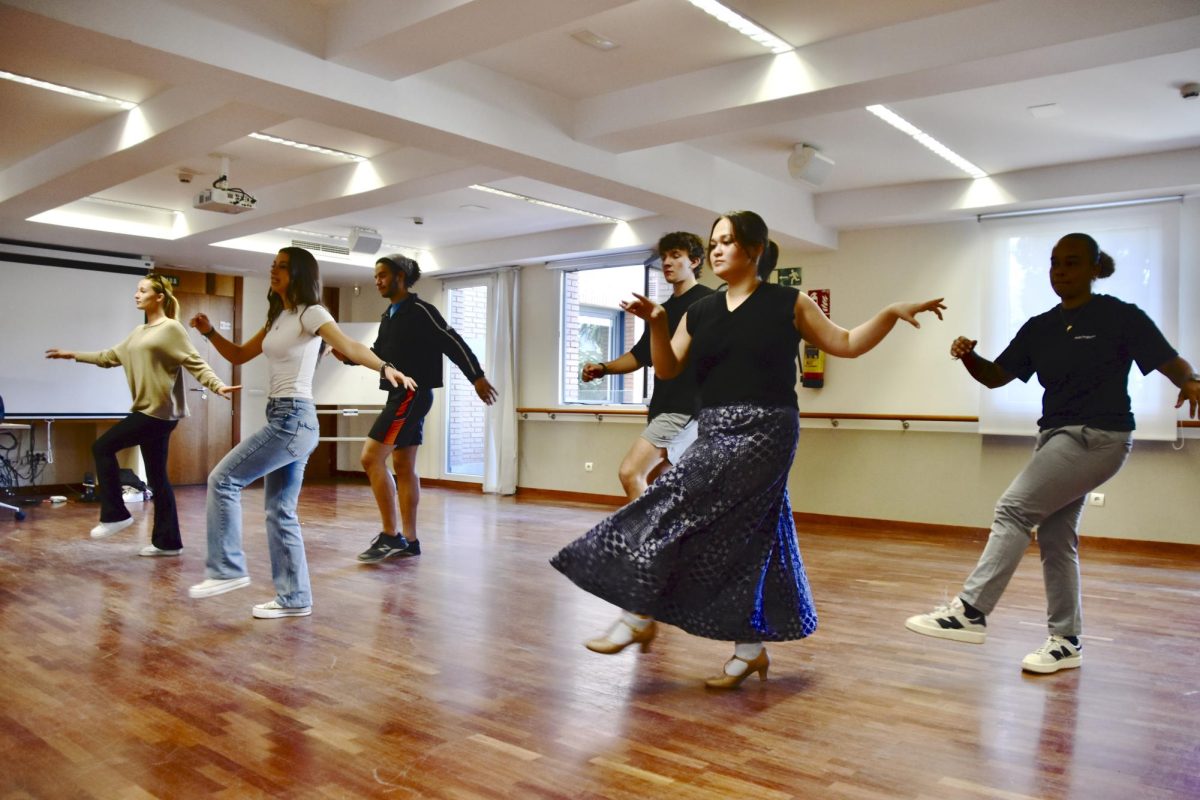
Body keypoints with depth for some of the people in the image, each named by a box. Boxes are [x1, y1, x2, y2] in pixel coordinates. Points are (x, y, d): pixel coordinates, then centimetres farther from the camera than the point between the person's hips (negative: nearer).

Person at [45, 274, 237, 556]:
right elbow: (111, 356, 27)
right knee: (157, 477, 8)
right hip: (150, 411, 9)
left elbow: (195, 363, -15)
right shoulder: (139, 332, 19)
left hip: (160, 411, -9)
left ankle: (115, 514, 4)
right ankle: (168, 541, 12)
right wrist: (72, 355, 30)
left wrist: (217, 386, -29)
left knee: (102, 447, -6)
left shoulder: (171, 328, -7)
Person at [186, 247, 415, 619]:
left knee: (223, 480, -6)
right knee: (280, 511, 9)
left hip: (294, 418, -9)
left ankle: (228, 570, 3)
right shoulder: (278, 318, 18)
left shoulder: (311, 313, -9)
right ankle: (294, 598, 14)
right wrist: (210, 333, 6)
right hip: (280, 418, 9)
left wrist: (385, 367, -43)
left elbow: (348, 345, -26)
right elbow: (240, 355, 23)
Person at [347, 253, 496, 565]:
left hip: (413, 395, -9)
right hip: (400, 396, 9)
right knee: (404, 467, 9)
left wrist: (477, 377, -16)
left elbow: (452, 342, -13)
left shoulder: (420, 310, -10)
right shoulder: (388, 316, 16)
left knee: (371, 457, -13)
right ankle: (409, 540, 15)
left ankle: (390, 536, -8)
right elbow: (378, 354, 19)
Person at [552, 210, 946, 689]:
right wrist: (656, 324, -7)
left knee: (677, 512, -14)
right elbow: (667, 370, 9)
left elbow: (846, 344, 7)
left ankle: (640, 618, -3)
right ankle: (750, 648, 20)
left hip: (763, 432, -5)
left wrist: (892, 312, -4)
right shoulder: (700, 313, 13)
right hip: (715, 432, 6)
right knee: (743, 540, 8)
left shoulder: (787, 304, 1)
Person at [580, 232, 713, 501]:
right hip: (663, 408, 9)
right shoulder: (664, 310, 19)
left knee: (630, 473, -19)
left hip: (686, 408, -9)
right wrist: (603, 368, 8)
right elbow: (640, 355, 24)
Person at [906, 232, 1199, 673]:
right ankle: (1066, 641, 20)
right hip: (1058, 436, 7)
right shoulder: (1039, 328, 10)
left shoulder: (1121, 316, -6)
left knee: (1014, 509, -15)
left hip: (1099, 437, -7)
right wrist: (968, 357, -13)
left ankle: (970, 611, -12)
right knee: (1055, 537, 9)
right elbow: (995, 376, 8)